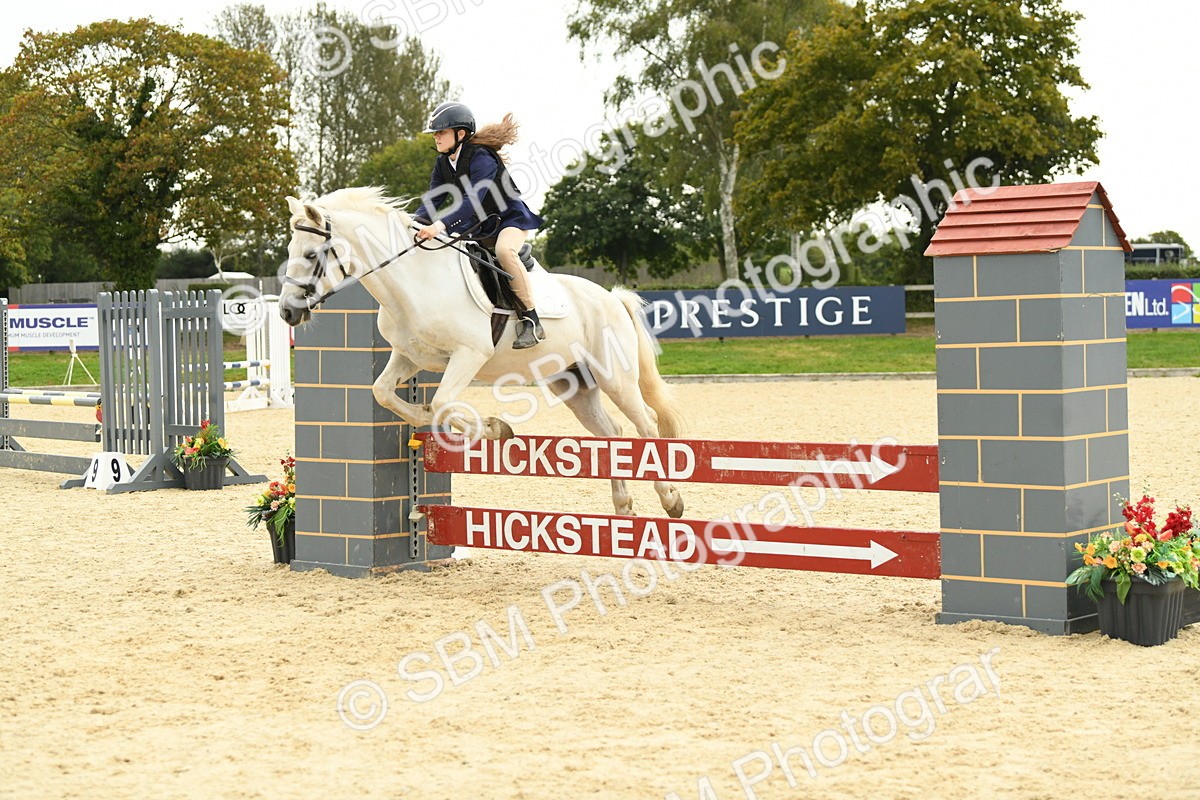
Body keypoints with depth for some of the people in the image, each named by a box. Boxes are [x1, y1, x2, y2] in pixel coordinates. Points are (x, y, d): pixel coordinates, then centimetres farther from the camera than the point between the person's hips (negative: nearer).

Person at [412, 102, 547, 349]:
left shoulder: (481, 158, -25)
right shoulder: (443, 164, 1)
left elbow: (472, 200, -38)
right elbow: (432, 201, -3)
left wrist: (440, 225, -50)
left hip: (511, 219, -9)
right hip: (478, 227, 9)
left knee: (504, 250, -38)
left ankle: (532, 320, -31)